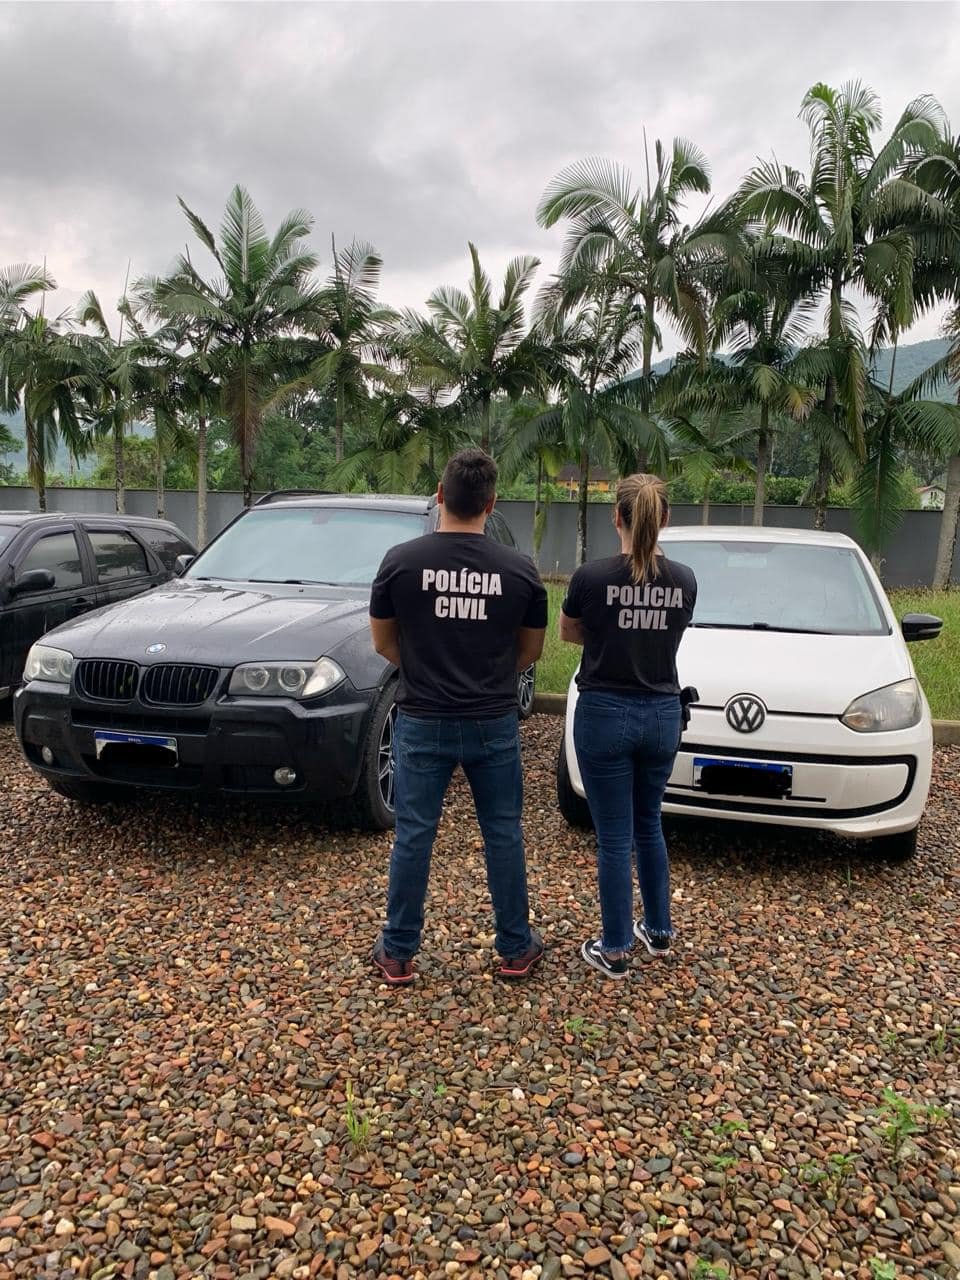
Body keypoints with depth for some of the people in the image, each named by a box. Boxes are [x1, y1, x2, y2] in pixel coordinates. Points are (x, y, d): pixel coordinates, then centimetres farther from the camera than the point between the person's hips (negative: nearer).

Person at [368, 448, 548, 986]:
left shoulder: (401, 560, -9)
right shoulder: (520, 569, -6)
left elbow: (383, 642, 3)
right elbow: (531, 650, 6)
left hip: (423, 723, 0)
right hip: (495, 724, 1)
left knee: (414, 836, 10)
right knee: (504, 835, 14)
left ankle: (398, 954, 23)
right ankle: (517, 949, 28)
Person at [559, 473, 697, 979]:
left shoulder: (591, 576, -13)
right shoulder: (684, 580, -3)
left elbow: (568, 634, 4)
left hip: (605, 714, -4)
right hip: (662, 714, 4)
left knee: (614, 836, 5)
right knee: (649, 825, 22)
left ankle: (615, 950, 18)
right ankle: (659, 930, 35)